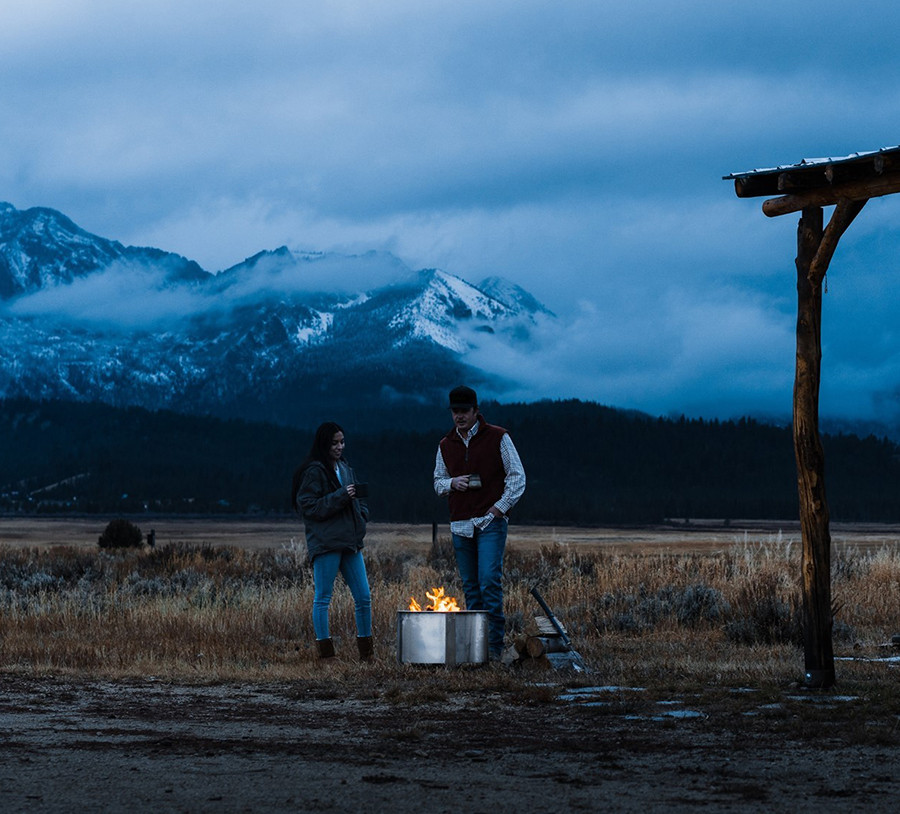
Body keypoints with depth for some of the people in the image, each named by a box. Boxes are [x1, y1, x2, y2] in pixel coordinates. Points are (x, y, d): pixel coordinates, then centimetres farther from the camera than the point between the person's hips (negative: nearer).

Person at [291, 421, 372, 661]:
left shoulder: (344, 469, 17)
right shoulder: (314, 471, -6)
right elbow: (307, 506, -14)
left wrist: (361, 513, 8)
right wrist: (341, 496, -18)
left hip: (350, 542, 7)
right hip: (325, 543, -7)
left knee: (364, 598, 6)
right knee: (323, 598, -1)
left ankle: (366, 651, 15)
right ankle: (325, 652, 3)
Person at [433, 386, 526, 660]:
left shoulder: (498, 437, 0)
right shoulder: (446, 445, 12)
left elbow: (517, 476, 1)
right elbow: (438, 481, 20)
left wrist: (501, 506, -9)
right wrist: (452, 483, -3)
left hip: (490, 522, -5)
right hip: (460, 524, 5)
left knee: (489, 582, -14)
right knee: (470, 586, 7)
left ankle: (494, 644, -12)